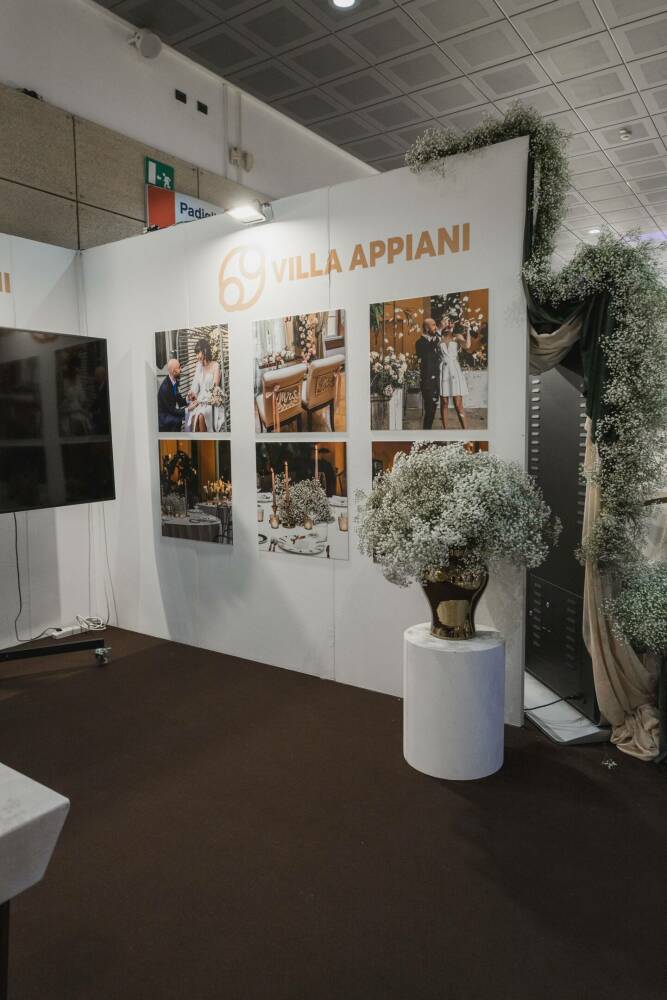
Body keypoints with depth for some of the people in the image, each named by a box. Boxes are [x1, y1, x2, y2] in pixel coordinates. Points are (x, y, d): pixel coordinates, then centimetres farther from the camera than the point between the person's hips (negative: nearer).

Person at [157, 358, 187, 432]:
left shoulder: (174, 381, 0)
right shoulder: (165, 388, -25)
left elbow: (179, 400, 7)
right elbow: (172, 410, -22)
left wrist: (187, 400, -12)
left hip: (171, 412, 8)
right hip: (163, 418, -8)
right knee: (178, 420, -32)